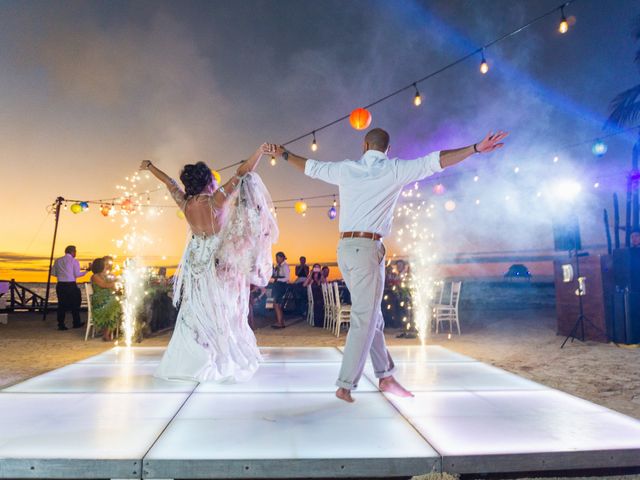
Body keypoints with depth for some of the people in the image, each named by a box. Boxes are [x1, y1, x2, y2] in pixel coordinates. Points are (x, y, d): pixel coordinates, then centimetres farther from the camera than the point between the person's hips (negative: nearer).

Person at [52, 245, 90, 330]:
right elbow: (77, 274, -10)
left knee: (61, 304, 10)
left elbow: (53, 273, 10)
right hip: (71, 285, -4)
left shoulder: (58, 261, 9)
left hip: (60, 285, 4)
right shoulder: (74, 261, -5)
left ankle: (61, 325, 11)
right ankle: (76, 323, 17)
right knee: (75, 304, 9)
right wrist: (86, 271, 3)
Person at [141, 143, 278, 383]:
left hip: (196, 262, 5)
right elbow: (241, 174, -19)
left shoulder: (185, 203, -3)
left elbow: (169, 182, 15)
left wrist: (150, 167, 30)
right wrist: (260, 152, -18)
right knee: (218, 310, 1)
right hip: (217, 262, -4)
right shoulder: (215, 200, -16)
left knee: (196, 311, 12)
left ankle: (191, 362, 17)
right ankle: (223, 362, 8)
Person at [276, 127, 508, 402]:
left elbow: (310, 167, 25)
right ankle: (345, 385, 0)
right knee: (364, 320, -2)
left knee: (372, 317, 14)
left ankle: (385, 376, 21)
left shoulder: (345, 169, 13)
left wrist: (284, 154, 42)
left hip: (344, 248, 7)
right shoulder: (394, 170, 0)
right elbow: (435, 161, -5)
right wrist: (476, 148, -2)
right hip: (367, 248, -6)